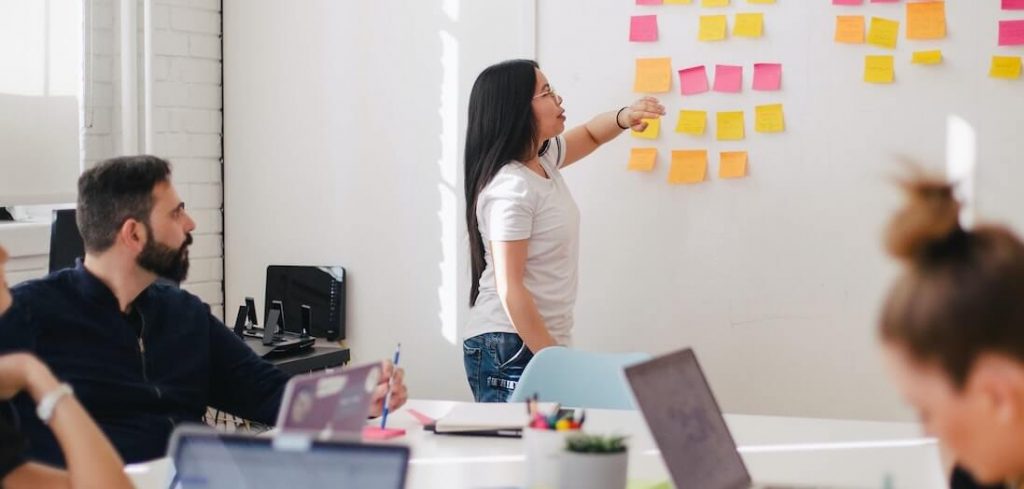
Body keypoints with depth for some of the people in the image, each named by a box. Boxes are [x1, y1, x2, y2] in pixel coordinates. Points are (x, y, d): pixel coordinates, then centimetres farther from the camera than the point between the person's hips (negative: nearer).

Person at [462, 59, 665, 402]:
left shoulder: (542, 159, 8)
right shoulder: (510, 188, -18)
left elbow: (589, 135, 28)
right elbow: (509, 289, -20)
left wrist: (624, 117, 5)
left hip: (544, 342, 9)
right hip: (510, 350, -9)